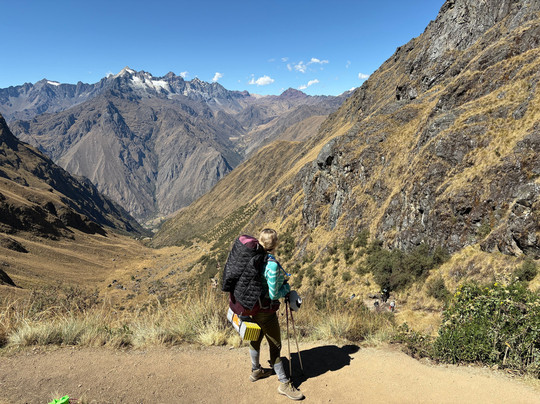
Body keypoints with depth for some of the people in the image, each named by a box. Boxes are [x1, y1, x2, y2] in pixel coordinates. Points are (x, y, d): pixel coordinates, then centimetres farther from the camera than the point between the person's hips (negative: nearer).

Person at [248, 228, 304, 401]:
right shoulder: (272, 265, -28)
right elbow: (273, 295, -23)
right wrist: (286, 287, -6)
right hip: (266, 311, -8)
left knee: (255, 339, 25)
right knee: (275, 346, 6)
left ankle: (256, 371, 46)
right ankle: (284, 384, 21)